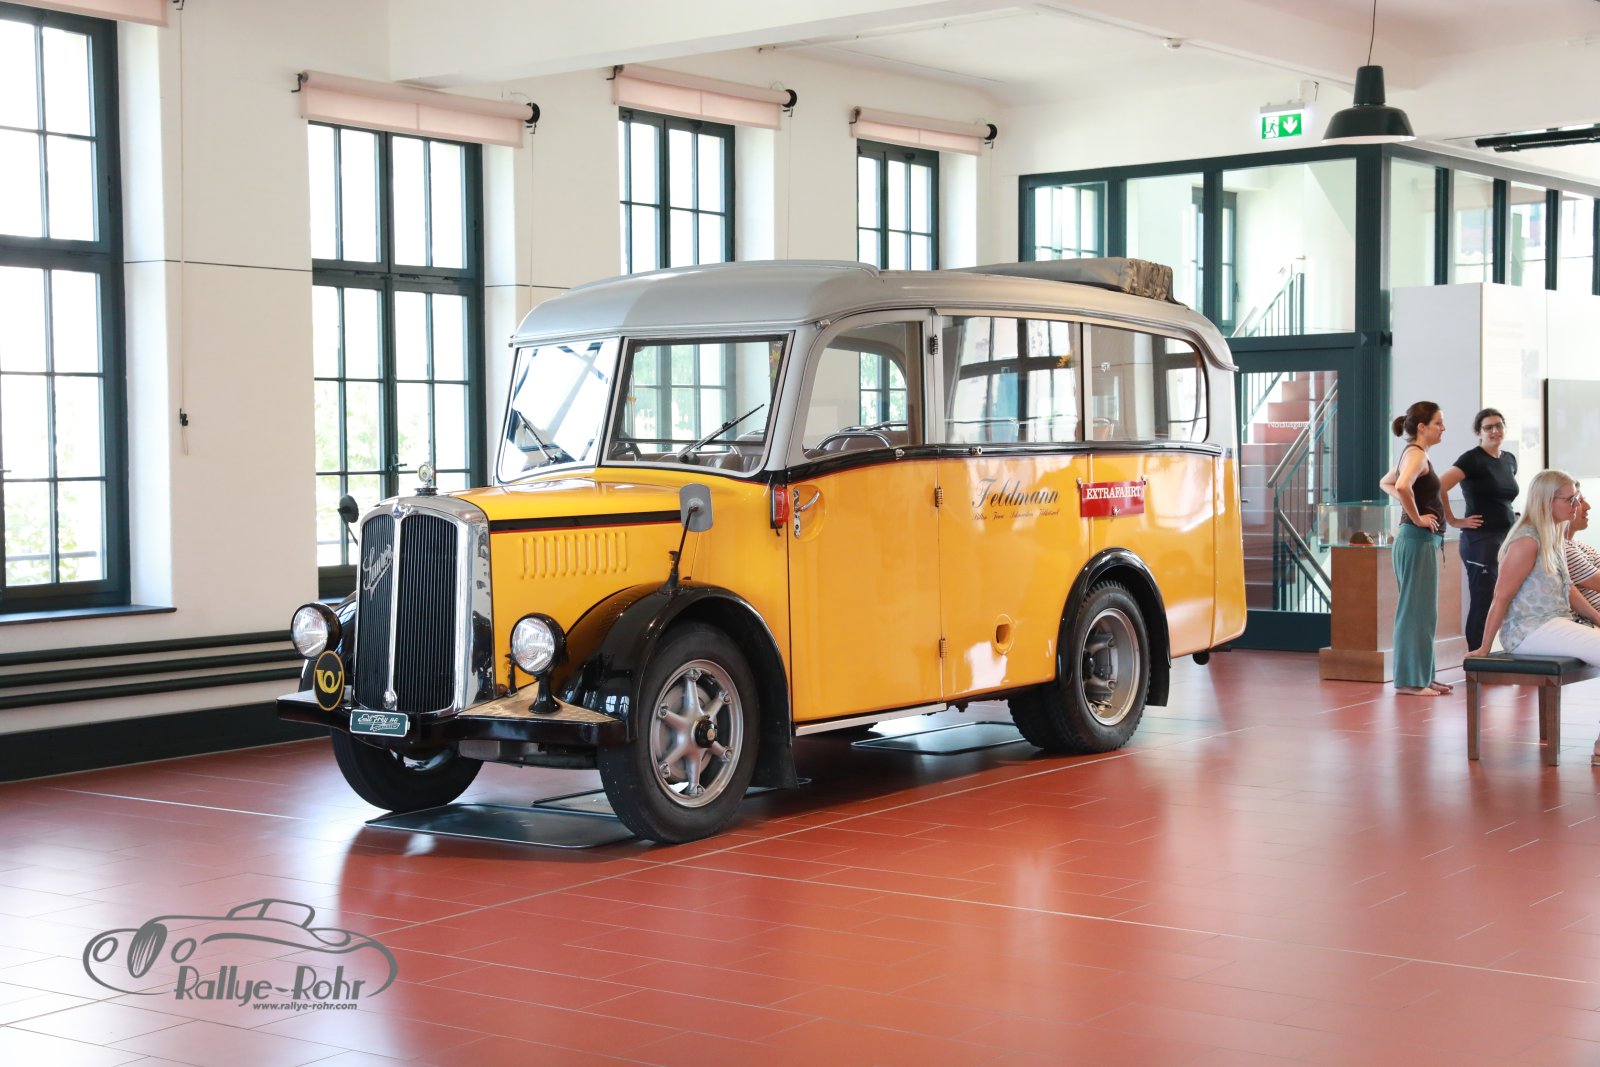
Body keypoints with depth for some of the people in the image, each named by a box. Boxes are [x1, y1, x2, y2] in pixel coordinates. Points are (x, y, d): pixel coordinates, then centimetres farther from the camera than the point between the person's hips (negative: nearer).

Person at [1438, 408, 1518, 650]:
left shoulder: (1510, 460, 15)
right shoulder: (1473, 459, -9)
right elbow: (1439, 487, -20)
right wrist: (1453, 521, -14)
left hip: (1508, 538, 8)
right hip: (1481, 539, -8)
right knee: (1482, 603, -7)